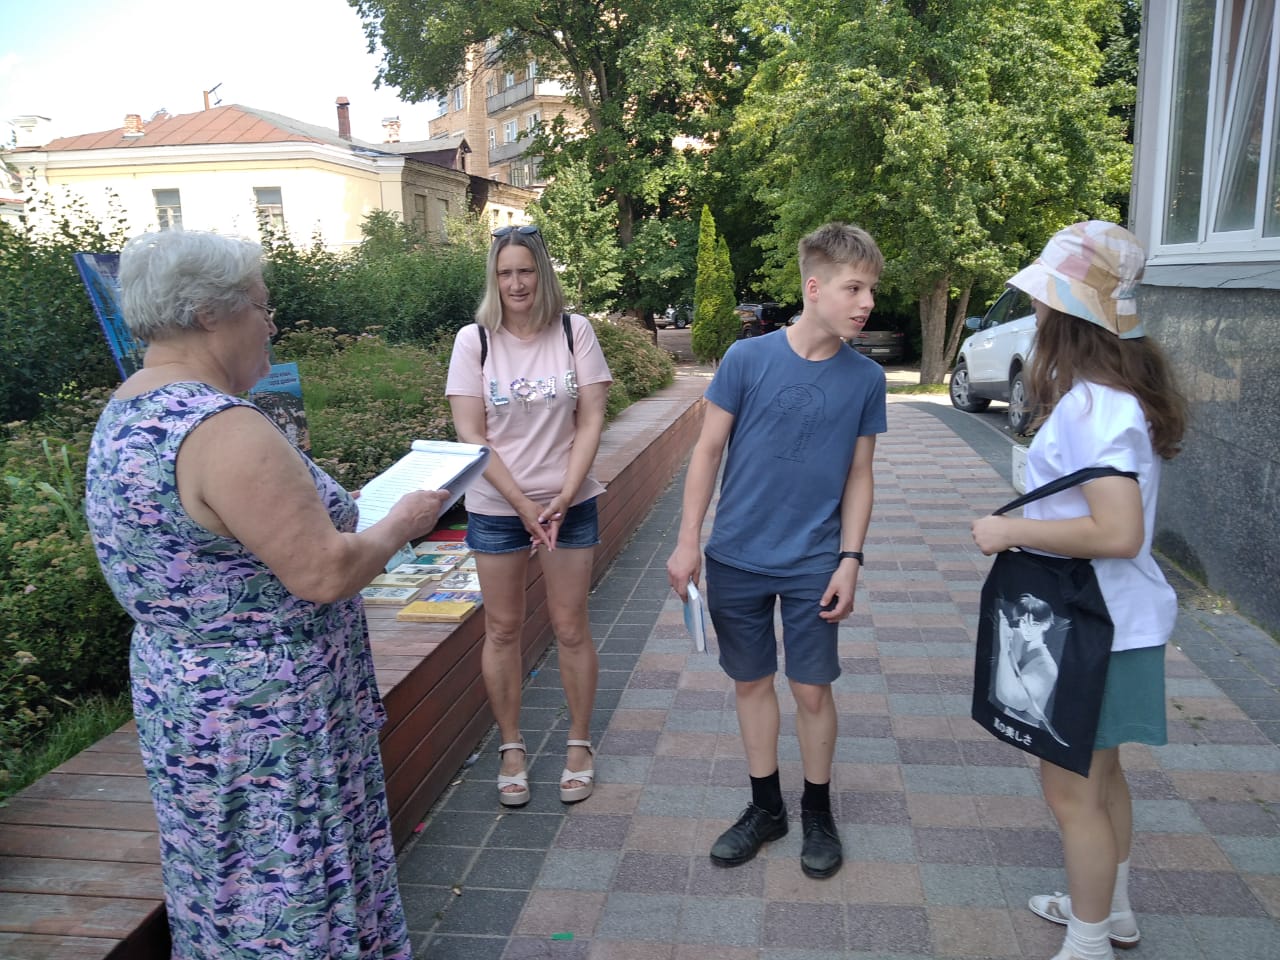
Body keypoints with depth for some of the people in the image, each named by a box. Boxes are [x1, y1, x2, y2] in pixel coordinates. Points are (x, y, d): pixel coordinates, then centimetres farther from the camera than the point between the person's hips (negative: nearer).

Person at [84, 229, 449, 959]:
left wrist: (340, 516, 13)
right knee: (294, 898, 9)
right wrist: (402, 522, -10)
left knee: (232, 887, 24)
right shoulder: (224, 428, -26)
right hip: (265, 721, -9)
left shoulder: (123, 415, 5)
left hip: (181, 698, 9)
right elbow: (324, 576, -27)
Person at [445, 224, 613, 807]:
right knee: (503, 629, 9)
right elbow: (471, 435, -7)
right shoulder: (474, 340, -4)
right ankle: (510, 748, 25)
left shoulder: (574, 331, -3)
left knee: (570, 627, 6)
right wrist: (523, 504, -13)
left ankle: (580, 744, 24)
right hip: (495, 508, 0)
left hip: (568, 504, 0)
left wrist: (562, 499, -13)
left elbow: (591, 421, -5)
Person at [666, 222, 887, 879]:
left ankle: (818, 812, 30)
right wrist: (687, 542, -6)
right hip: (737, 558, 0)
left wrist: (850, 560, -2)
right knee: (751, 681, 12)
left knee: (812, 690, 8)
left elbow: (859, 475, 3)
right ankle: (766, 807, 32)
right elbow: (708, 451, -3)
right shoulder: (747, 358, -9)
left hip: (814, 565, 0)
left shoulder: (865, 379, -3)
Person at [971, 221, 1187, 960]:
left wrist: (1011, 531, -23)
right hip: (1109, 618, 10)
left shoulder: (1090, 406, -25)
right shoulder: (1121, 391, 6)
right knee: (1100, 774, 25)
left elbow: (1118, 533, -32)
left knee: (1072, 790, 5)